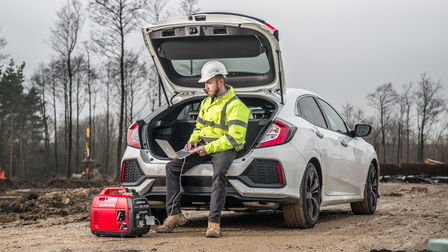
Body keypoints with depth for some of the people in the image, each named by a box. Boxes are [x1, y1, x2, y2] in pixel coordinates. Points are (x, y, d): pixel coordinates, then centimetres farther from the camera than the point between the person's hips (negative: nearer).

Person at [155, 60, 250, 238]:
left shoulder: (235, 105, -9)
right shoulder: (206, 103, 17)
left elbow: (234, 137, -17)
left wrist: (209, 148, -21)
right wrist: (193, 141, 4)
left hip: (225, 148, -7)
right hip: (204, 146, 7)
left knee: (219, 173, -38)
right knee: (172, 166, -11)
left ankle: (214, 223, -39)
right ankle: (174, 215, -10)